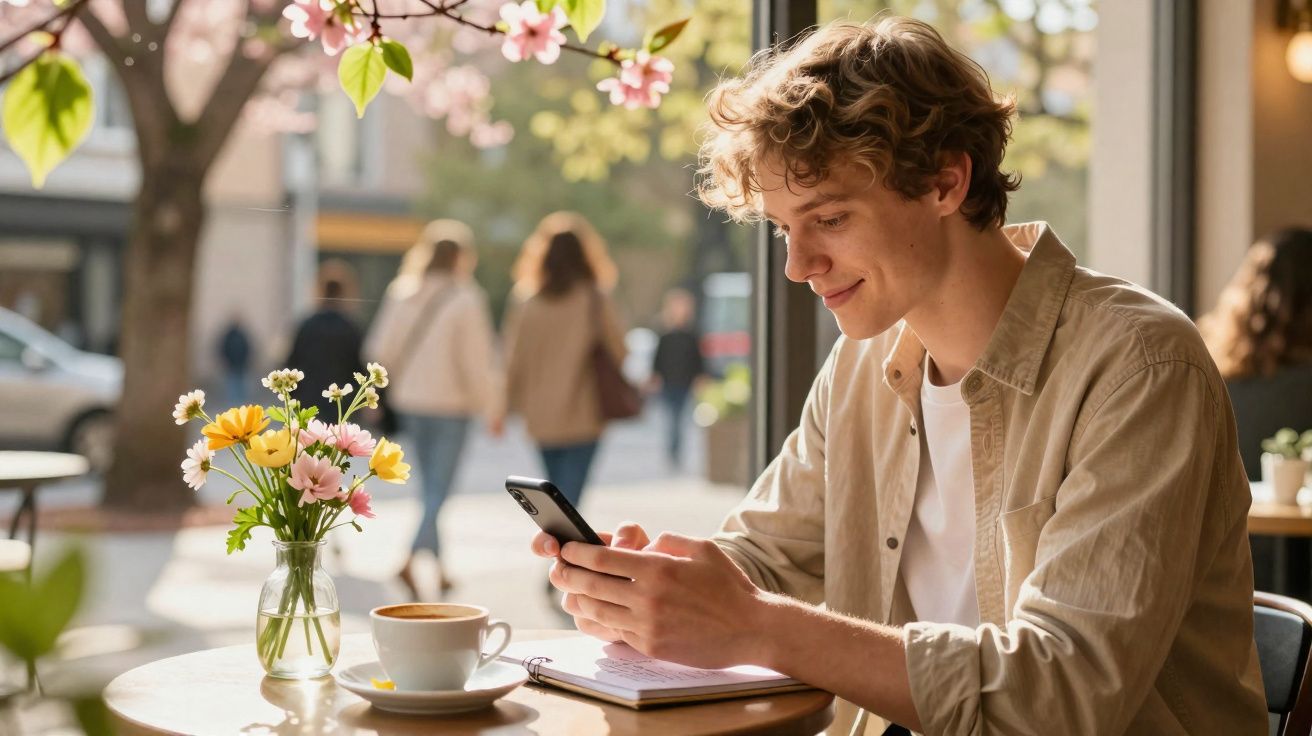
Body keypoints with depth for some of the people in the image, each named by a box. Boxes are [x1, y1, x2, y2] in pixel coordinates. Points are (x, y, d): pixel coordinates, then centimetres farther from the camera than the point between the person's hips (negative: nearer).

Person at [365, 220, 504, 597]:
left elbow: (380, 349, 2)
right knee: (439, 490, -2)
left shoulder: (401, 292, 2)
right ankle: (412, 559, -17)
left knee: (430, 486, 16)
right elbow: (477, 361, -11)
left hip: (409, 401, 6)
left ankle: (437, 566, 20)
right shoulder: (465, 299, -13)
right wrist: (493, 409, -2)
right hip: (449, 404, -5)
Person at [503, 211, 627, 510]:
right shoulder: (595, 301, -6)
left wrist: (513, 403, 13)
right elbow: (618, 352, -2)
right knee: (569, 497, -4)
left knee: (556, 494, 19)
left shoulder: (528, 304, -1)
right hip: (583, 416, -3)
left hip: (541, 417, 3)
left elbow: (515, 359, 2)